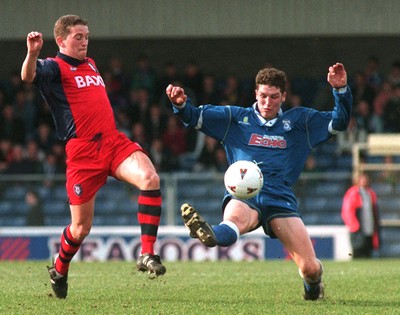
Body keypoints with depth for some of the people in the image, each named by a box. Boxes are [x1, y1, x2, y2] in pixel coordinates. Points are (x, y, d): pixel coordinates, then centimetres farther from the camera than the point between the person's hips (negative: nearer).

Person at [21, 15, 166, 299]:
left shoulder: (91, 65, 22)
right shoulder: (55, 67, -1)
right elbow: (28, 76, -24)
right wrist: (32, 53, -43)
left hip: (114, 141, 5)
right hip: (82, 152, -5)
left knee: (151, 179, -25)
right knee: (82, 228, 1)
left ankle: (147, 255, -23)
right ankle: (59, 270, 31)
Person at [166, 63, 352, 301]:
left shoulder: (299, 121, 17)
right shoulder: (236, 118, 16)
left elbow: (339, 122, 15)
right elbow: (195, 117, 12)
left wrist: (341, 90, -1)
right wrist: (181, 104, -10)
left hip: (280, 198, 1)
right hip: (244, 196, -1)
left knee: (310, 267, -10)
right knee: (235, 217, -40)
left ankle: (313, 281, 27)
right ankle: (210, 236, -76)